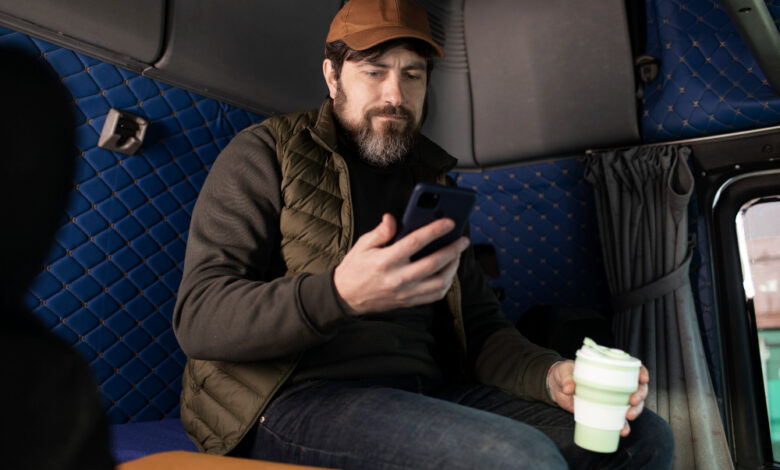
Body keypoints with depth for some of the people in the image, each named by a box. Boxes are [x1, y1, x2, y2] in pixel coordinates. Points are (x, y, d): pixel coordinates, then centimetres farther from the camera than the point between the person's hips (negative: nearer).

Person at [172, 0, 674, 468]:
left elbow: (481, 324, 16)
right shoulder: (265, 154, 2)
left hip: (424, 394, 6)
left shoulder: (433, 183, 19)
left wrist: (552, 376, -7)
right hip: (292, 400, -5)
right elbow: (199, 316, -10)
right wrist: (340, 295, -29)